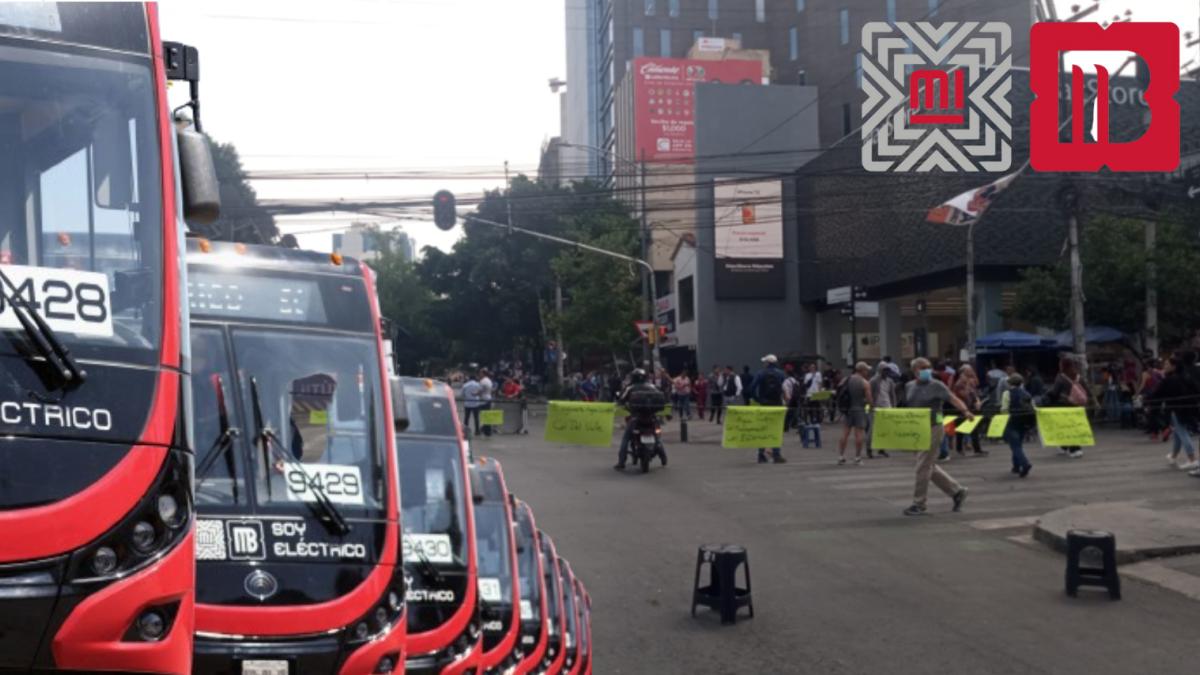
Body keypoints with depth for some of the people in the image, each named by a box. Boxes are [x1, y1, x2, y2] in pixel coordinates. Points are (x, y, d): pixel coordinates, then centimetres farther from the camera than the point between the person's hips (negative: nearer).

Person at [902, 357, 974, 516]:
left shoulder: (936, 386, -8)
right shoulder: (909, 387, 9)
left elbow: (953, 399, -13)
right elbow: (907, 408, 18)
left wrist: (965, 411, -29)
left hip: (933, 429, -7)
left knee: (923, 467, -6)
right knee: (930, 467, 13)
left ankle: (919, 504, 3)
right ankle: (957, 491, 27)